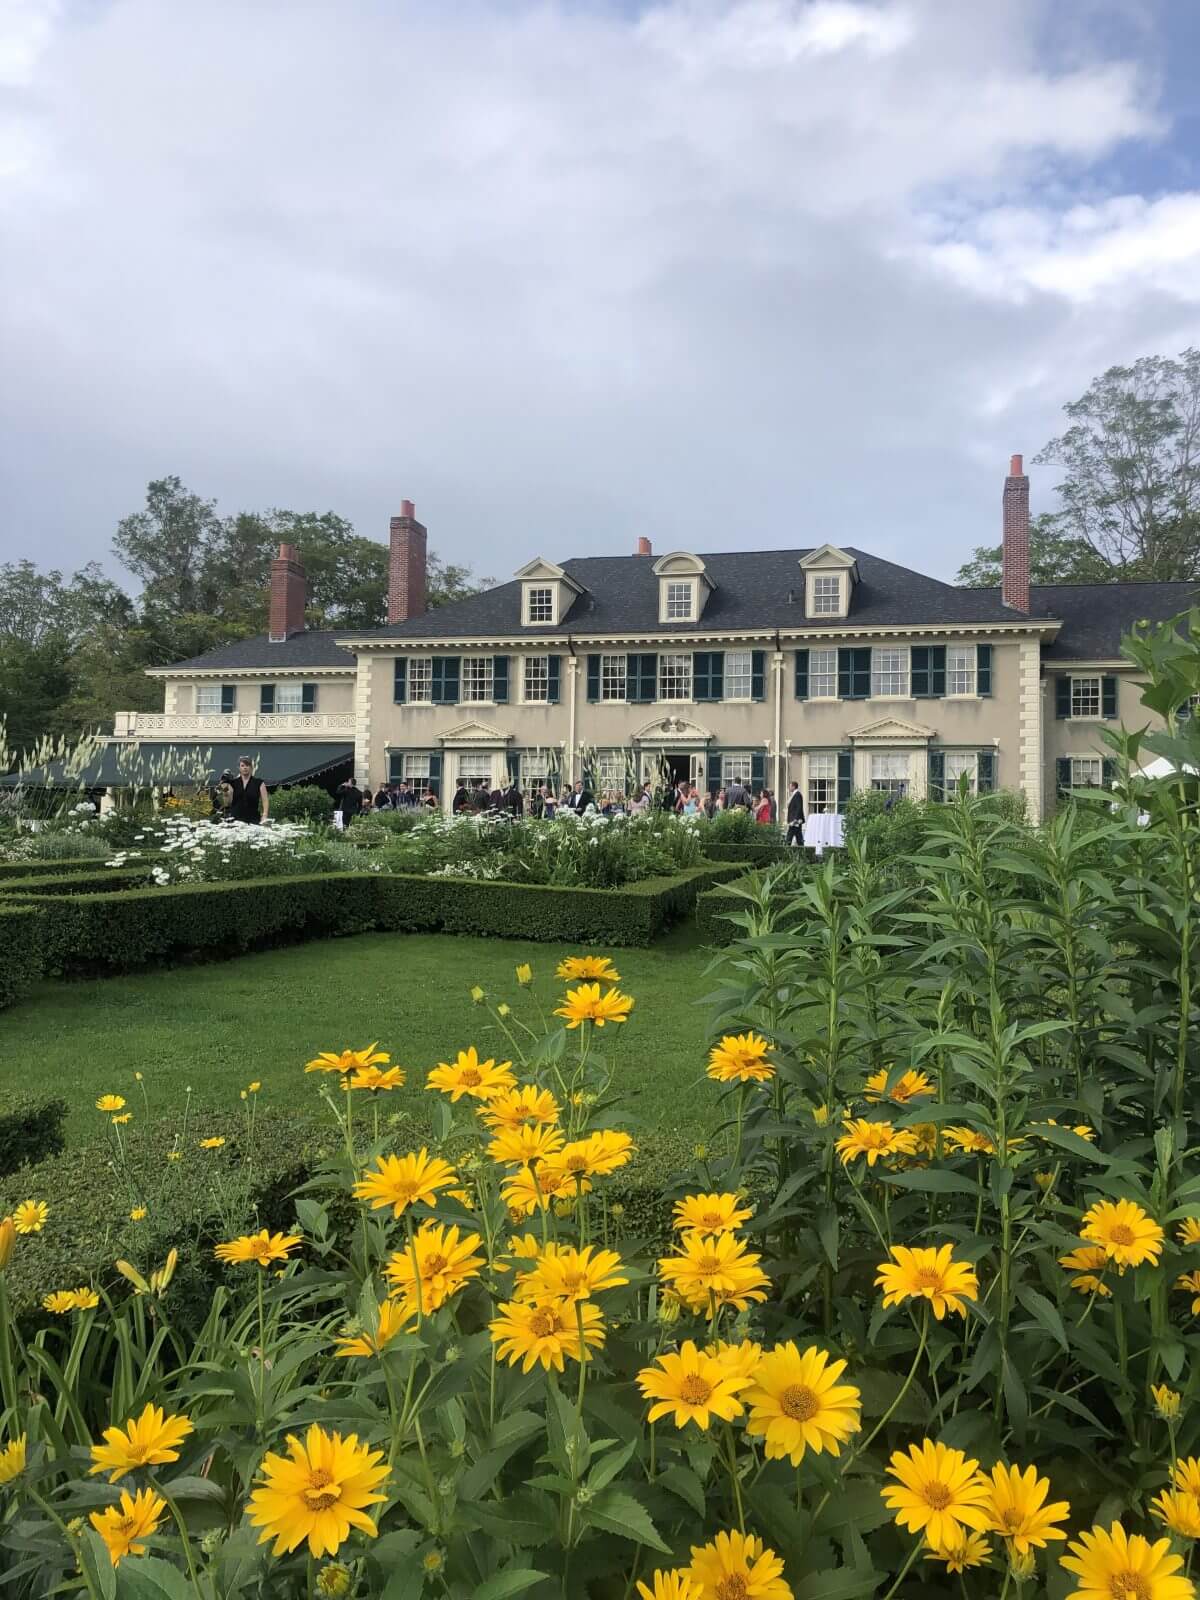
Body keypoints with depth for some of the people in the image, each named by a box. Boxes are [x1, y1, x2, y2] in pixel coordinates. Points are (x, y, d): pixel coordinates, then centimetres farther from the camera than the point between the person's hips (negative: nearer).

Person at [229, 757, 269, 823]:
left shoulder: (259, 783, 5)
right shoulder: (233, 783, 10)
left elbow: (265, 801, 1)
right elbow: (228, 802, 5)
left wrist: (264, 817, -10)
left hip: (253, 819, -1)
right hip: (235, 819, 1)